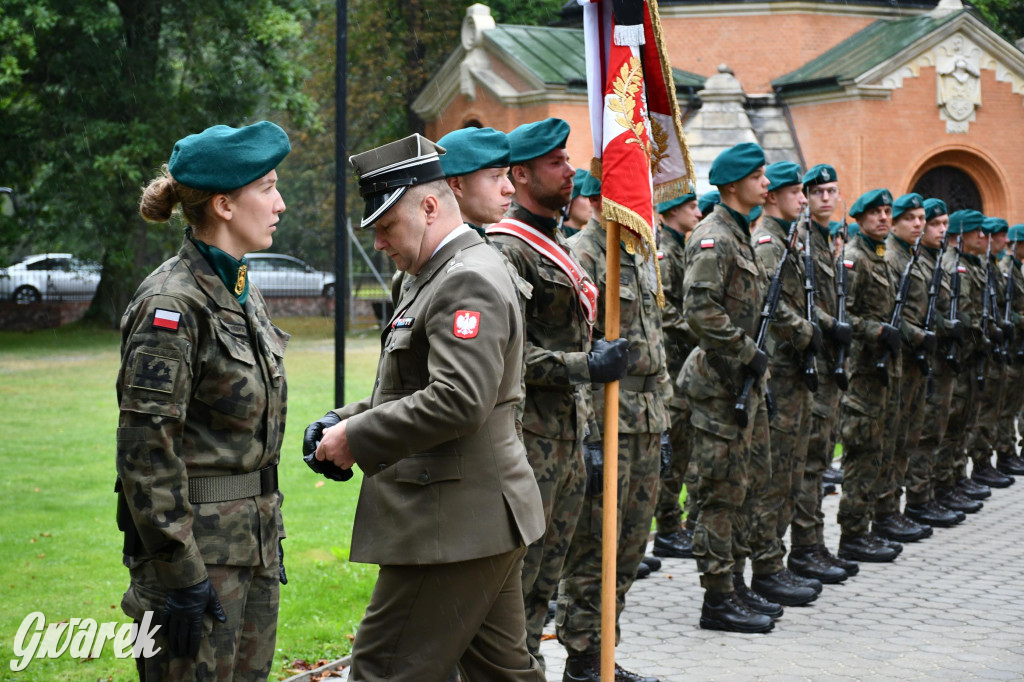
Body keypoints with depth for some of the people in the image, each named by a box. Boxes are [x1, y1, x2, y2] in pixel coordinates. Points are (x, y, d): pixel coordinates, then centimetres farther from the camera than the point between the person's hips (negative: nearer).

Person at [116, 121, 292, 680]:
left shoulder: (243, 292, 12)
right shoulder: (173, 303, -16)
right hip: (200, 541, -9)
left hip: (252, 541, 9)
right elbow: (146, 449, -19)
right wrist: (180, 576, -20)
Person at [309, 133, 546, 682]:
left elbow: (456, 401, -26)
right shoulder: (442, 274, 18)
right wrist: (346, 420, 9)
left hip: (454, 524, -11)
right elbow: (415, 388, 25)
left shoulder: (468, 280, -16)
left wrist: (357, 437, -18)